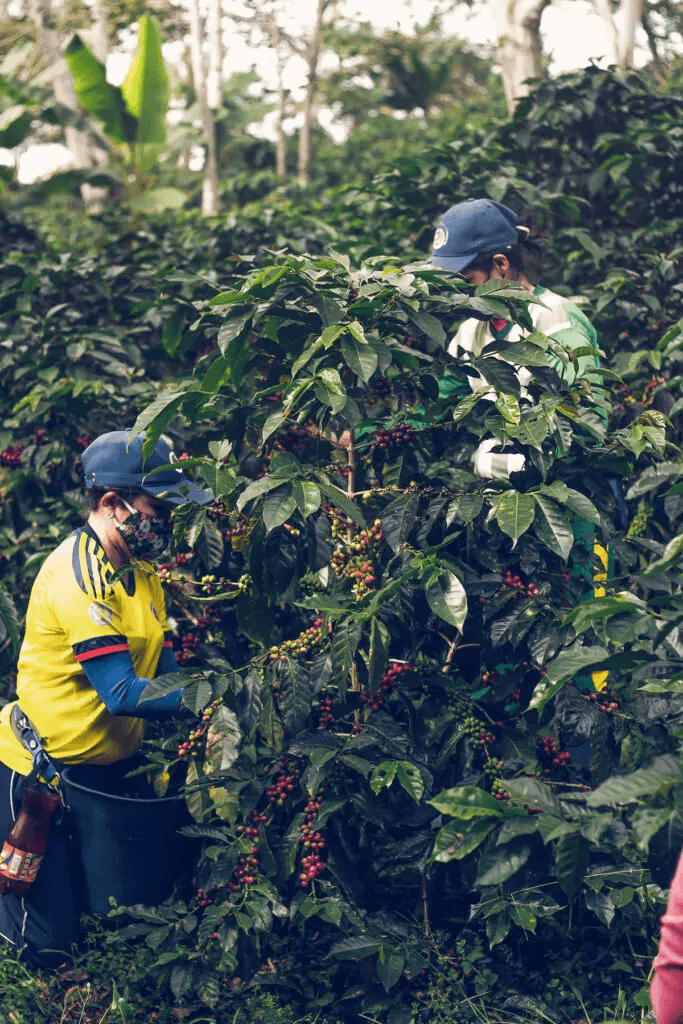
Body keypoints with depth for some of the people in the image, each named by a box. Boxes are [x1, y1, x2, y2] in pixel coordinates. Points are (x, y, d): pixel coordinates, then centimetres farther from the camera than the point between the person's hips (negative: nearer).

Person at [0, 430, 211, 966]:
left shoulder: (141, 570, 5)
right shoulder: (77, 575, -25)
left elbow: (166, 670, 3)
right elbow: (122, 694, -30)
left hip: (112, 762, 9)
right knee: (47, 946, 0)